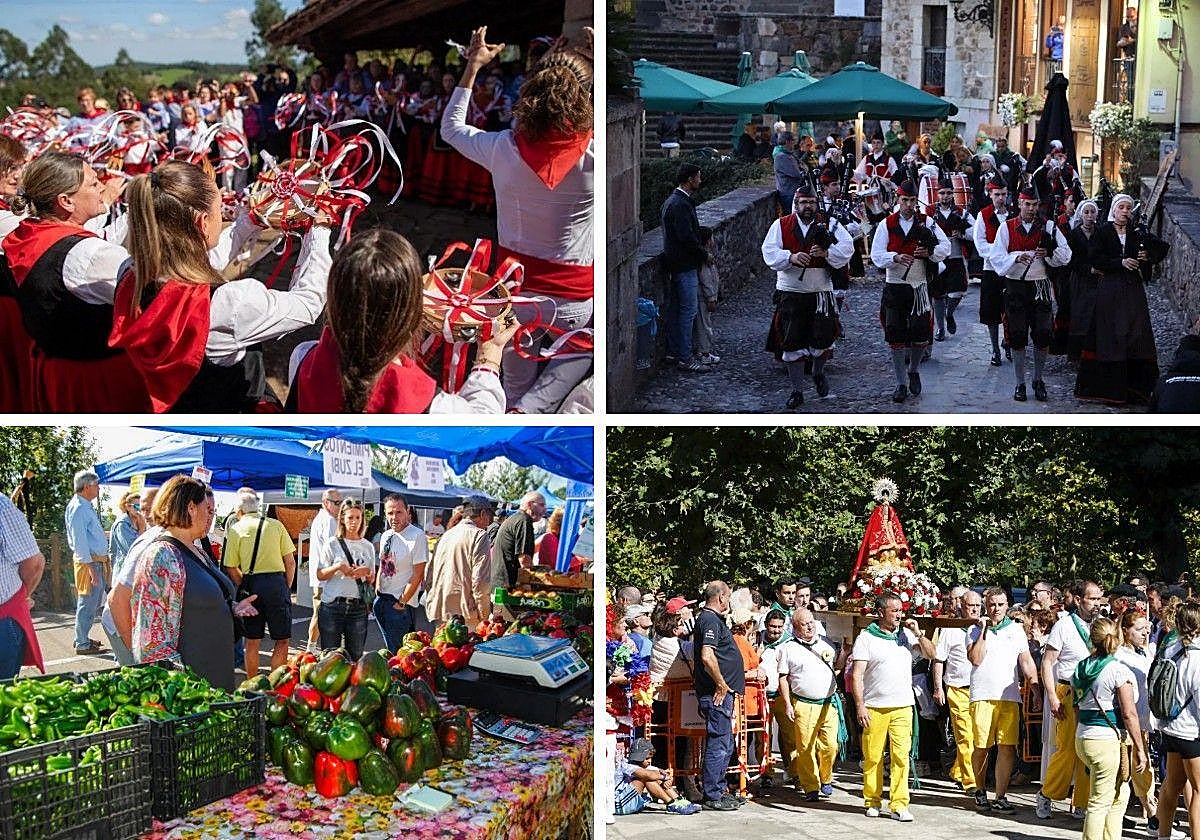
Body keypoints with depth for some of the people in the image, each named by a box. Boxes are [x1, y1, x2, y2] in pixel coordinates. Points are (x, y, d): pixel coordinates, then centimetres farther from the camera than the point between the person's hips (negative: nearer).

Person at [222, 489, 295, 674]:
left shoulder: (235, 529, 4)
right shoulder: (276, 525, 5)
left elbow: (231, 568, -1)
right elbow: (290, 562, 3)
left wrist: (244, 587, 12)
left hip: (251, 584, 1)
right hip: (277, 581, -1)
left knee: (252, 641, 12)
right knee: (281, 641, 6)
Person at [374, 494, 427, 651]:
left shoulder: (417, 536, -14)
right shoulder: (386, 536, 10)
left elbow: (417, 575, -15)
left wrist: (401, 603, -14)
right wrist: (377, 594, 9)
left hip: (402, 603, -7)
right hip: (381, 600, 7)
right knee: (390, 649, 14)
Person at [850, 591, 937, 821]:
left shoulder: (906, 634, 12)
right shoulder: (865, 638, 0)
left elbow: (931, 654, 16)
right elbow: (857, 675, -4)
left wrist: (918, 634, 0)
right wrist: (860, 706, -12)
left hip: (903, 707, 3)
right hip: (874, 707, -2)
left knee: (901, 756, -4)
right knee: (872, 757, 1)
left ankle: (899, 805, -2)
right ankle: (873, 802, 14)